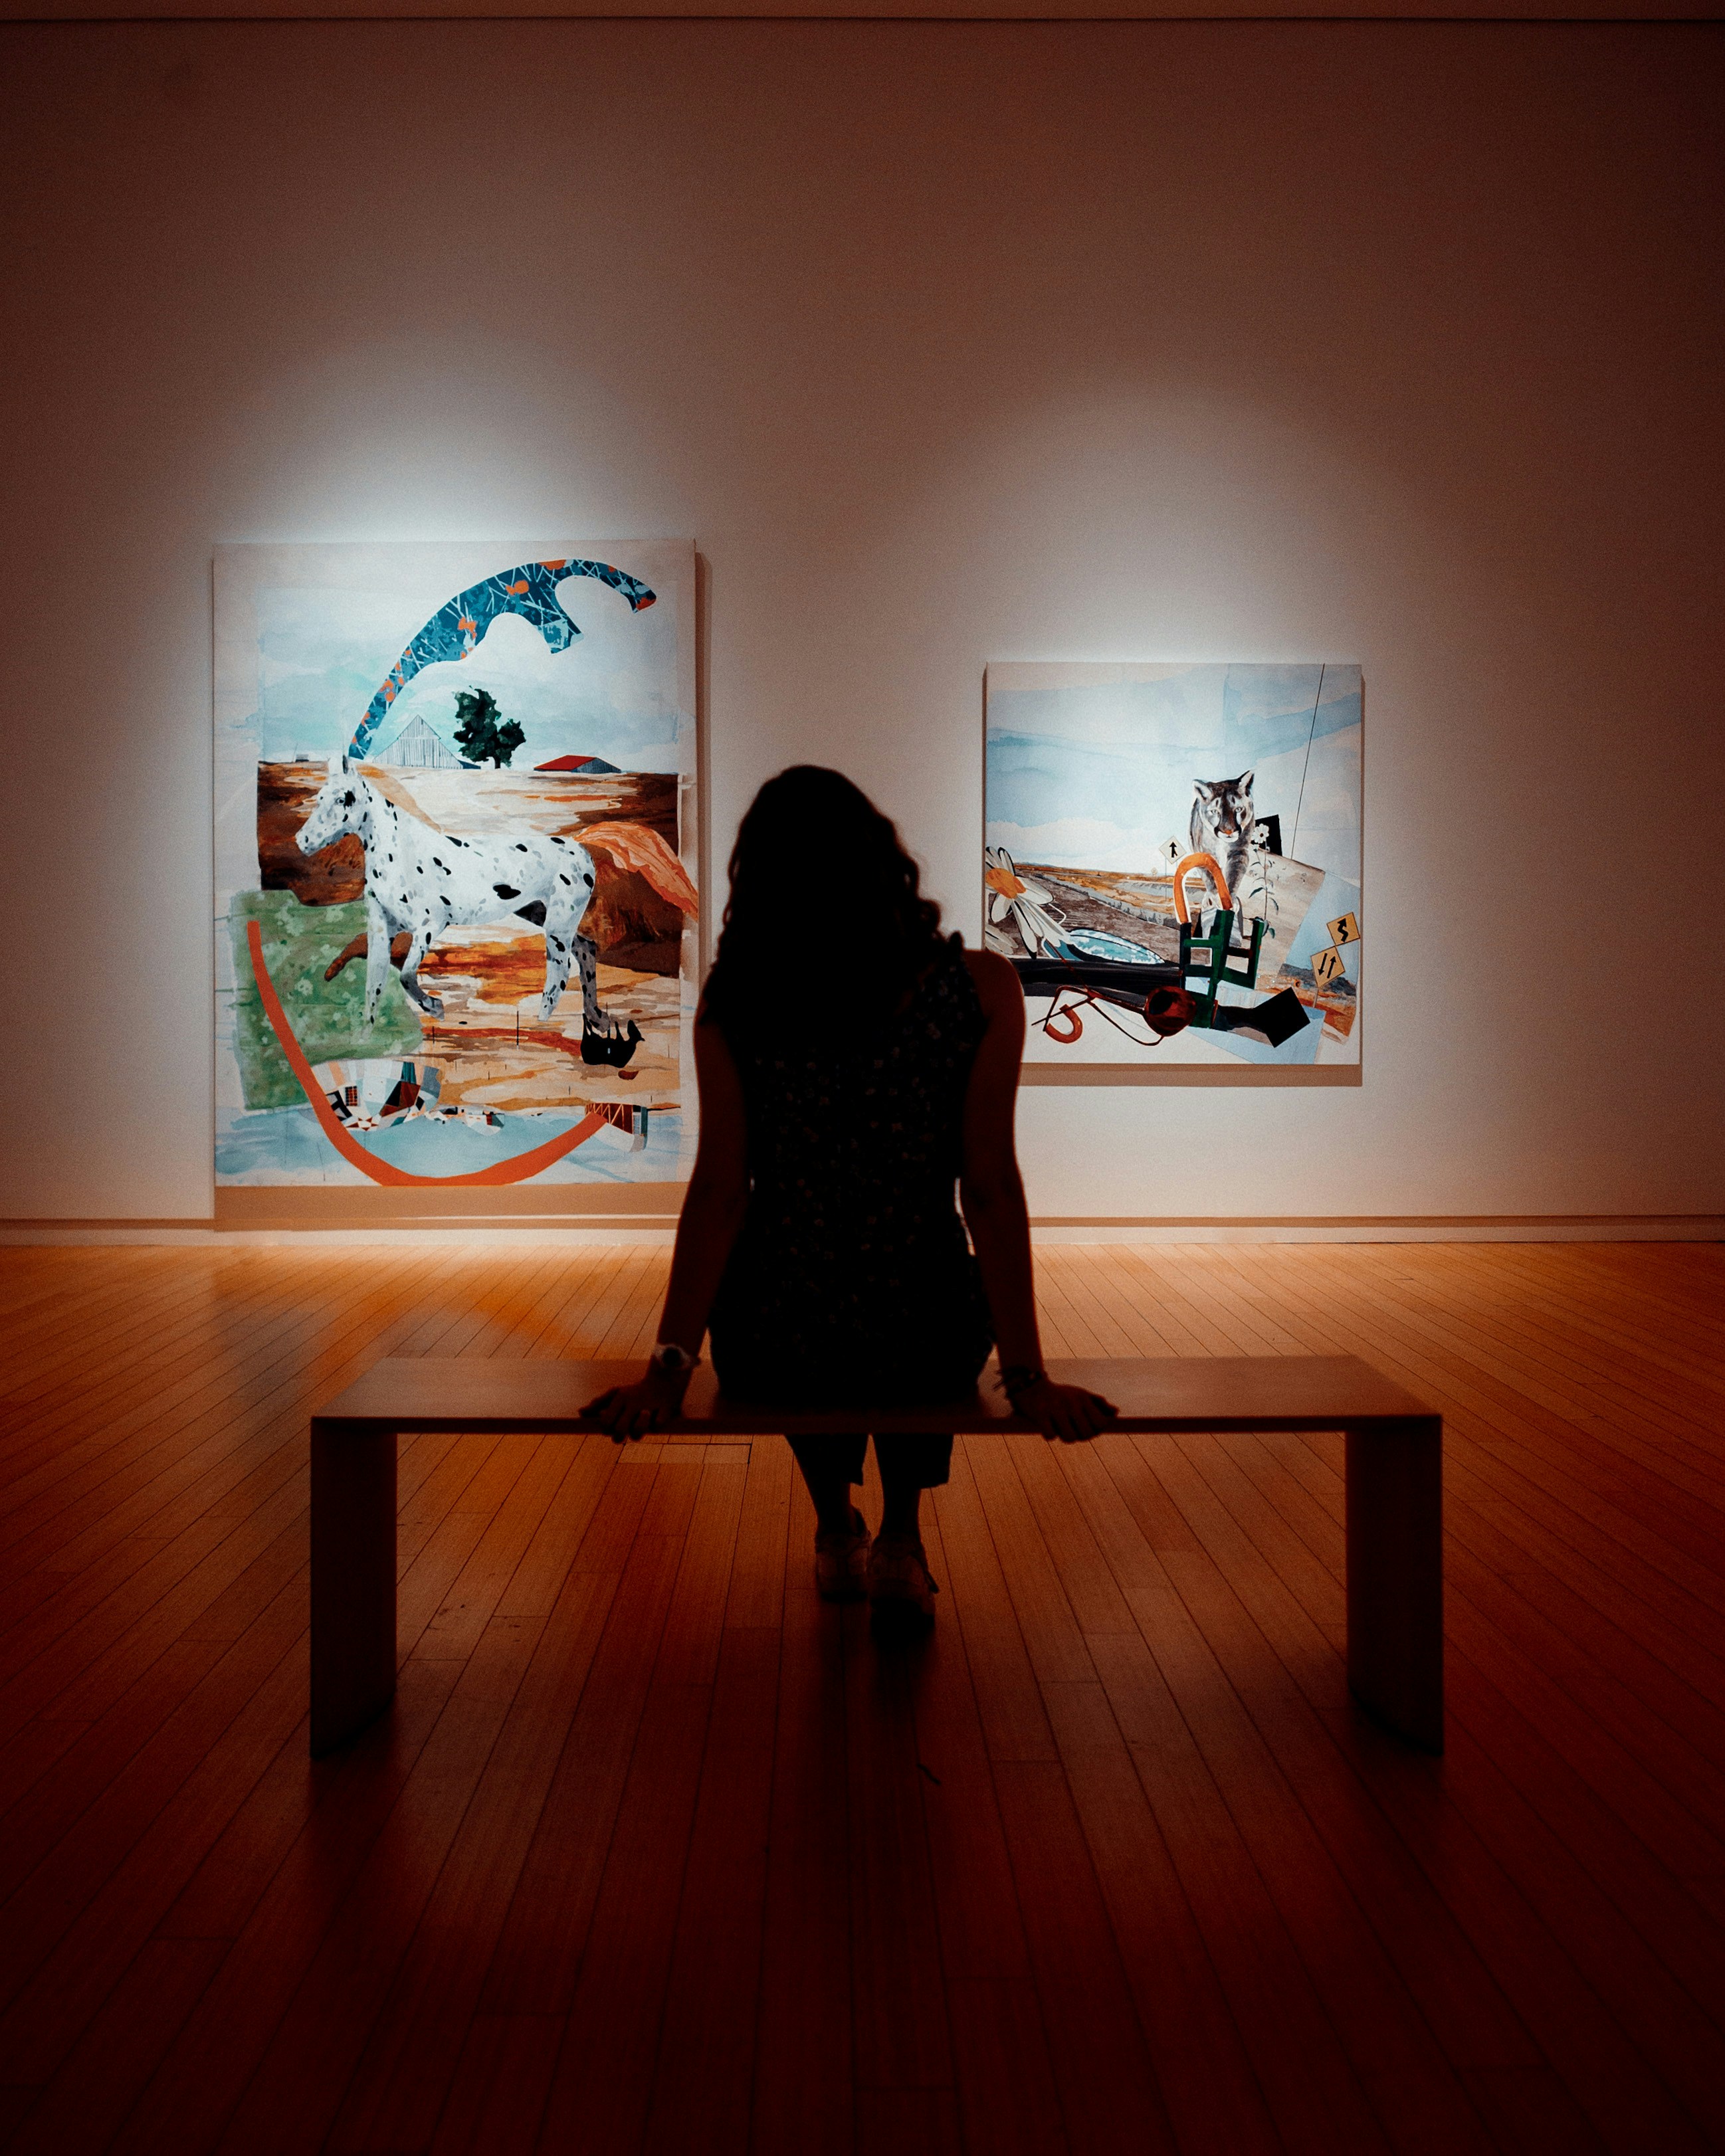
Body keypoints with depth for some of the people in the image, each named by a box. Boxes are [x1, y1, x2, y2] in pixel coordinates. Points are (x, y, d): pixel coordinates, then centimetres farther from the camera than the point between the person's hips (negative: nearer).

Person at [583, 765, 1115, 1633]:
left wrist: (670, 1363, -4)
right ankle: (899, 1543, 30)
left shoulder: (734, 1007, -10)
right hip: (927, 1350, -1)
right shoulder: (980, 991, -13)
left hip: (769, 1361, 1)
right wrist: (1027, 1375, -7)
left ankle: (836, 1530, 42)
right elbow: (990, 1190, -13)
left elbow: (720, 1192, -11)